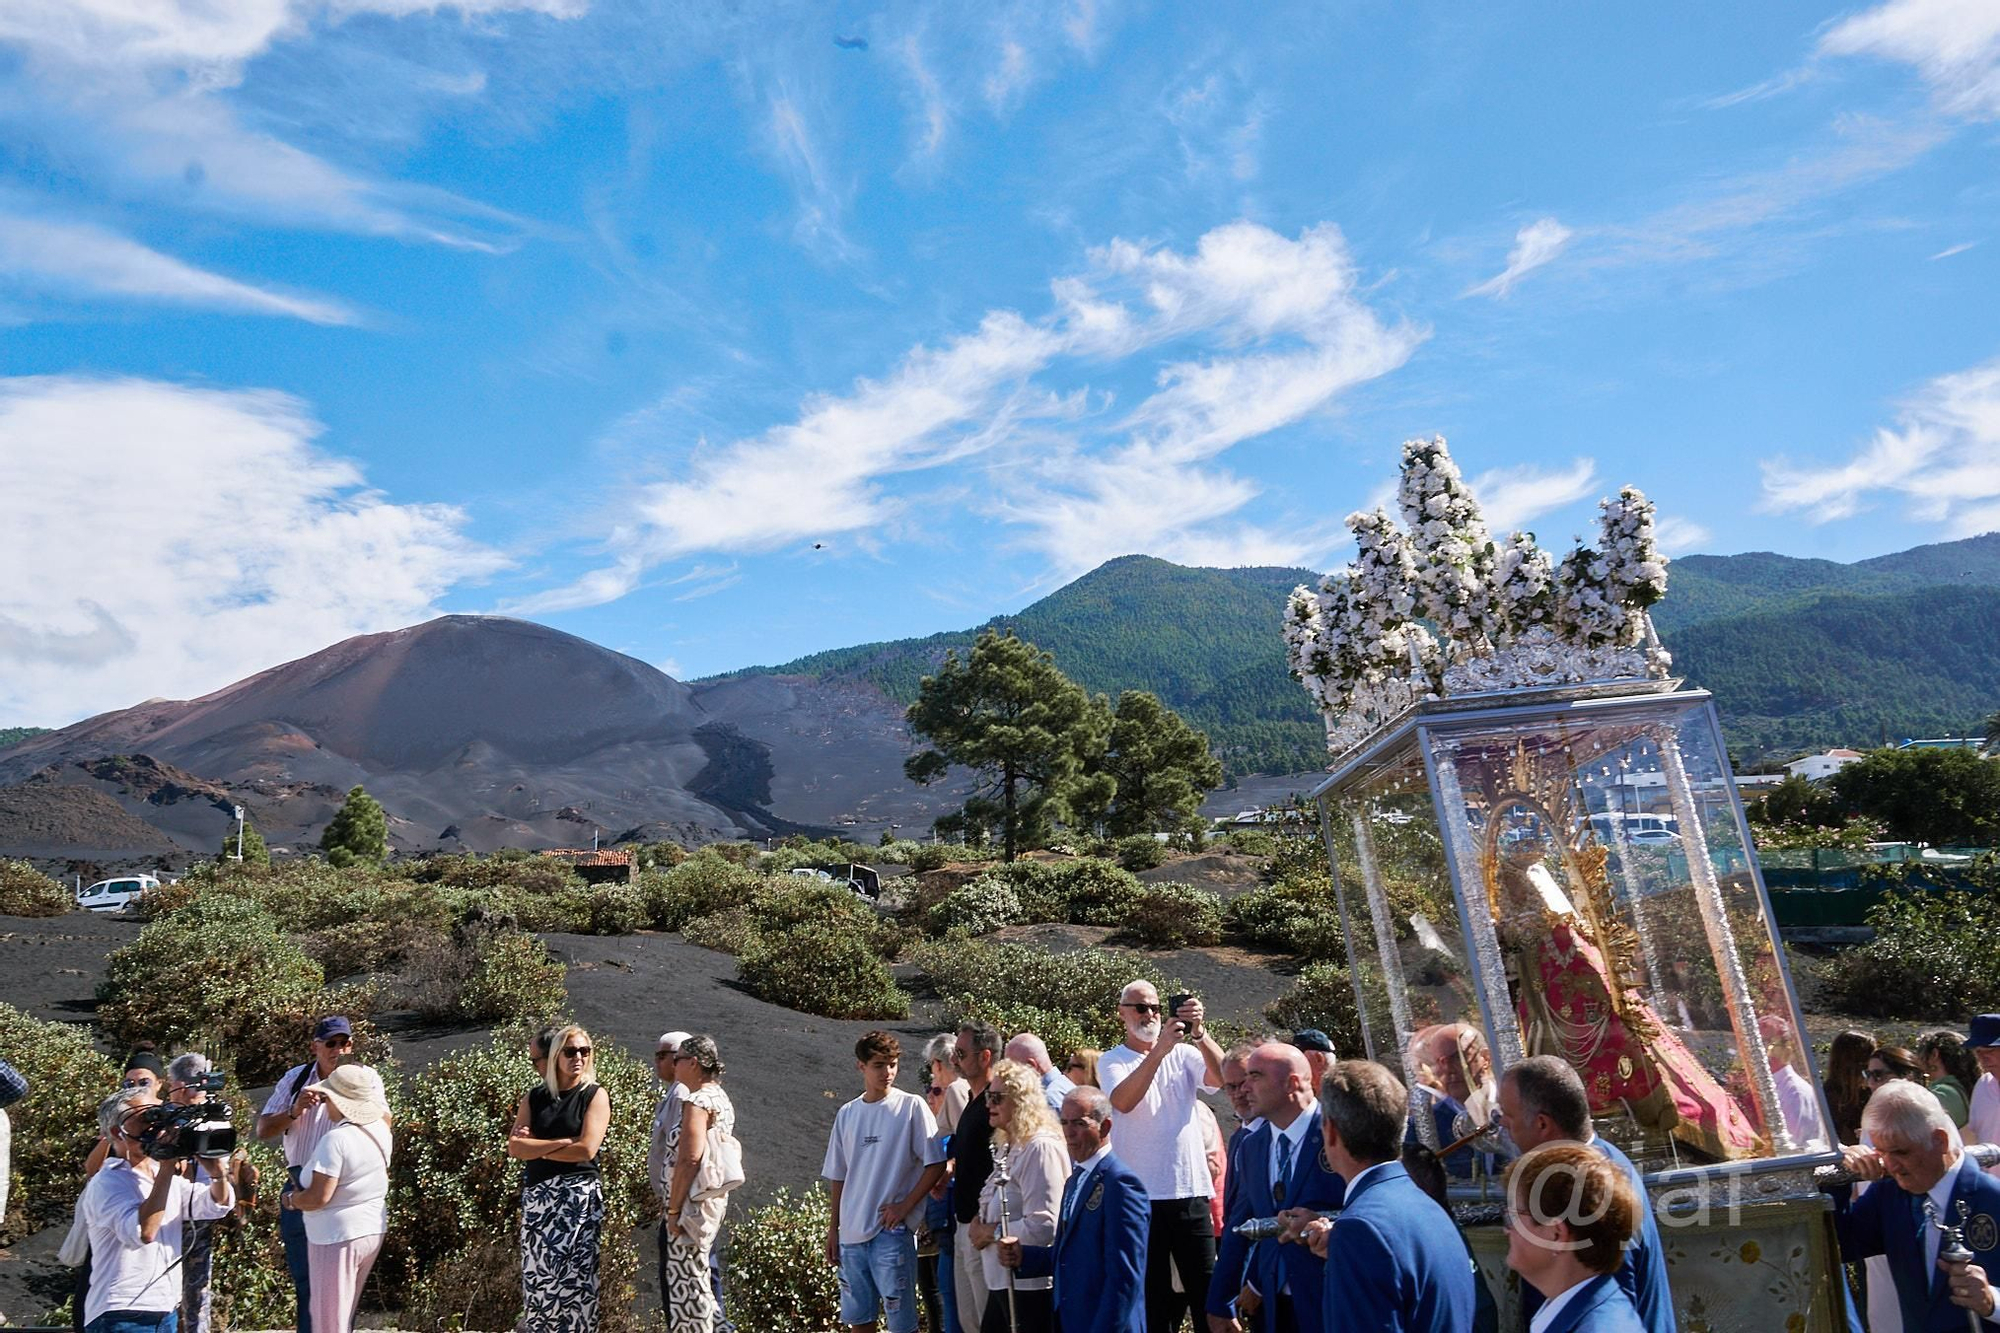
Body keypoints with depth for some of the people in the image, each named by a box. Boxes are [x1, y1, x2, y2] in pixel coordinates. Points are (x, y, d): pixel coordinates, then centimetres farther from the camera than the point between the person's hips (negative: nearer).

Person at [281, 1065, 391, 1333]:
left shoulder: (336, 1140, -23)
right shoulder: (380, 1129, -1)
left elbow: (319, 1197, -22)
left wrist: (290, 1199, -4)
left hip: (338, 1237, -8)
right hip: (372, 1230, 8)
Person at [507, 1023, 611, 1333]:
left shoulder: (595, 1095, 2)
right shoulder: (535, 1098, 11)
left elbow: (586, 1149, -10)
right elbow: (515, 1147, -2)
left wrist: (536, 1147, -2)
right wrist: (564, 1142, -10)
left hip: (579, 1196, -3)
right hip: (537, 1194, 3)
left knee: (572, 1275, -6)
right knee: (536, 1274, 0)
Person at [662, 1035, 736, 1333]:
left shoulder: (697, 1100, -16)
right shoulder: (721, 1098, 14)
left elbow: (689, 1159, -23)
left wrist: (673, 1209, -18)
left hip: (692, 1200, -9)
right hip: (714, 1197, 10)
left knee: (686, 1281, -1)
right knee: (697, 1276, 17)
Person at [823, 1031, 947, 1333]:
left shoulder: (911, 1106, -6)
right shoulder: (847, 1114, 7)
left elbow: (935, 1164, -6)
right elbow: (837, 1177, 14)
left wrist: (905, 1205, -12)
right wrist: (833, 1229, 12)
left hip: (892, 1232, -5)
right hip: (851, 1233, 5)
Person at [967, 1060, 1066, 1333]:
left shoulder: (1041, 1147, -18)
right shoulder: (1008, 1147, 12)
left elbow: (1043, 1226, -24)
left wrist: (990, 1232, -12)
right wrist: (979, 1225, 3)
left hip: (1030, 1283, -9)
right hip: (1003, 1280, 9)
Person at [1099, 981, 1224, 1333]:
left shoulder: (1183, 1054, 7)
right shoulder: (1112, 1061, 0)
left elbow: (1221, 1077, -11)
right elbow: (1123, 1101, -20)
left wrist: (1199, 1033, -26)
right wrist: (1159, 1050, -28)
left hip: (1190, 1189, 2)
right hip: (1142, 1195, -2)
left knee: (1206, 1288, 7)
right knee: (1152, 1295, 9)